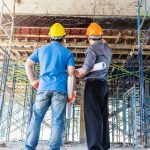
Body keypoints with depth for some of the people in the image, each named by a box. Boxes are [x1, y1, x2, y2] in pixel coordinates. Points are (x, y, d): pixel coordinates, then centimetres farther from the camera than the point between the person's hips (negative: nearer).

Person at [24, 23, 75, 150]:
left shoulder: (41, 50, 17)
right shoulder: (68, 53, 9)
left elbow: (28, 64, 15)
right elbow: (71, 72, -1)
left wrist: (33, 81, 18)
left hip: (43, 88, 2)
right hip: (60, 89, -2)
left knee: (36, 118, 7)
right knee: (58, 120, -1)